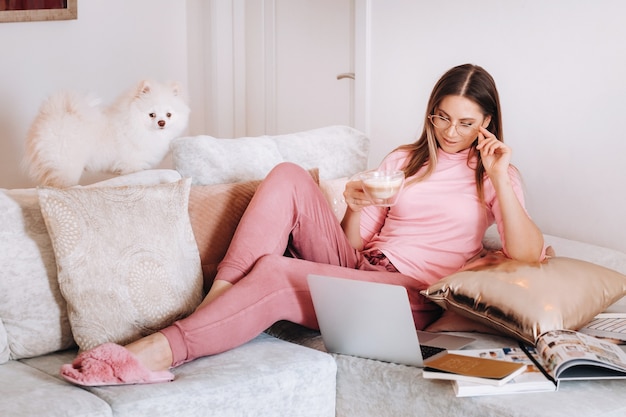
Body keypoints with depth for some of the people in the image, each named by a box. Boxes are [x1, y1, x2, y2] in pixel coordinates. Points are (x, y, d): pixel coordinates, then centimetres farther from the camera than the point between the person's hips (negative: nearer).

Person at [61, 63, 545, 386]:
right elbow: (355, 242, 15)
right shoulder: (404, 160, 21)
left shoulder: (495, 175, 10)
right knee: (289, 176, -18)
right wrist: (356, 206, -7)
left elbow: (527, 254, -7)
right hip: (355, 268, 5)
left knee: (274, 273, -31)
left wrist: (499, 178, -13)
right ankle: (218, 298, -28)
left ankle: (162, 351, -39)